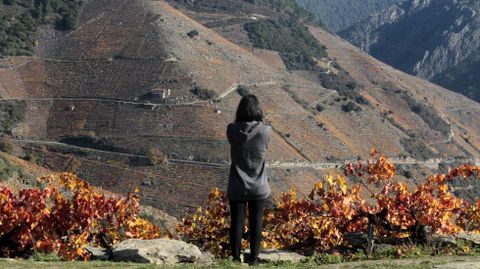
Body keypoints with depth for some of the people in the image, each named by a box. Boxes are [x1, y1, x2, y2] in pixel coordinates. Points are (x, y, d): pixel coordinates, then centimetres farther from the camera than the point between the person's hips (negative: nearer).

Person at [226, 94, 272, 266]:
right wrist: (260, 121, 16)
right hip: (258, 187, 0)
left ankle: (236, 258, 13)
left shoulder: (232, 130, -13)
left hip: (237, 187, 0)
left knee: (236, 223, 9)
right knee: (256, 223, 9)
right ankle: (253, 258, 14)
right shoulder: (265, 131, -14)